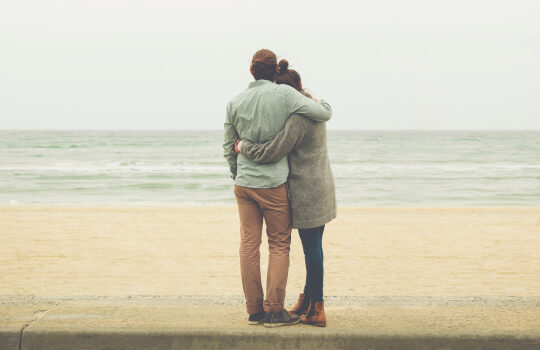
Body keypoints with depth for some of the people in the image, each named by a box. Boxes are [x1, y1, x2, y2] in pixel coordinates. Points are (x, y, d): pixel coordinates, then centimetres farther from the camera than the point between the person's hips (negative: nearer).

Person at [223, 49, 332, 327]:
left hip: (244, 183, 4)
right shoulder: (284, 94, -9)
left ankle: (254, 310, 11)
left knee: (249, 245, 7)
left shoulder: (235, 102, 5)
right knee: (279, 245, 4)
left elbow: (229, 147, 11)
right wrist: (315, 98, 11)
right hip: (274, 184, -4)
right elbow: (324, 114, -11)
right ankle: (274, 311, 3)